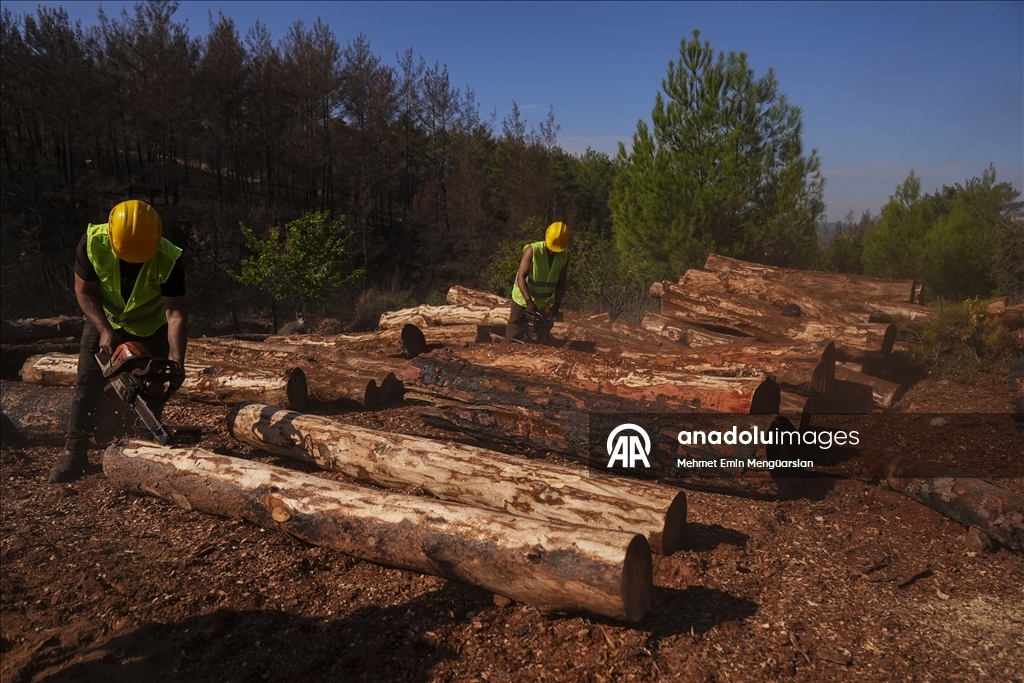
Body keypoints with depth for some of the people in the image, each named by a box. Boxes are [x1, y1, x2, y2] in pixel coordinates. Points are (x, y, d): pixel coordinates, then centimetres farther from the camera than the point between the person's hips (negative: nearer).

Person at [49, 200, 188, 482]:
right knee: (88, 385, -1)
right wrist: (105, 330, -26)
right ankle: (74, 454, 6)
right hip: (105, 319, 2)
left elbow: (176, 314, -35)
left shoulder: (168, 260, -35)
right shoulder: (93, 243, -30)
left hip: (152, 326, -1)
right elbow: (84, 291, -16)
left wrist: (177, 360, -45)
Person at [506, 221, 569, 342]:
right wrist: (529, 302, -35)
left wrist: (556, 305, -15)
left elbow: (561, 283, -2)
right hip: (523, 300, -4)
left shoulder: (564, 257, -7)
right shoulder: (532, 250, -21)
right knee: (515, 335, 0)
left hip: (544, 303, 4)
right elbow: (521, 277, -26)